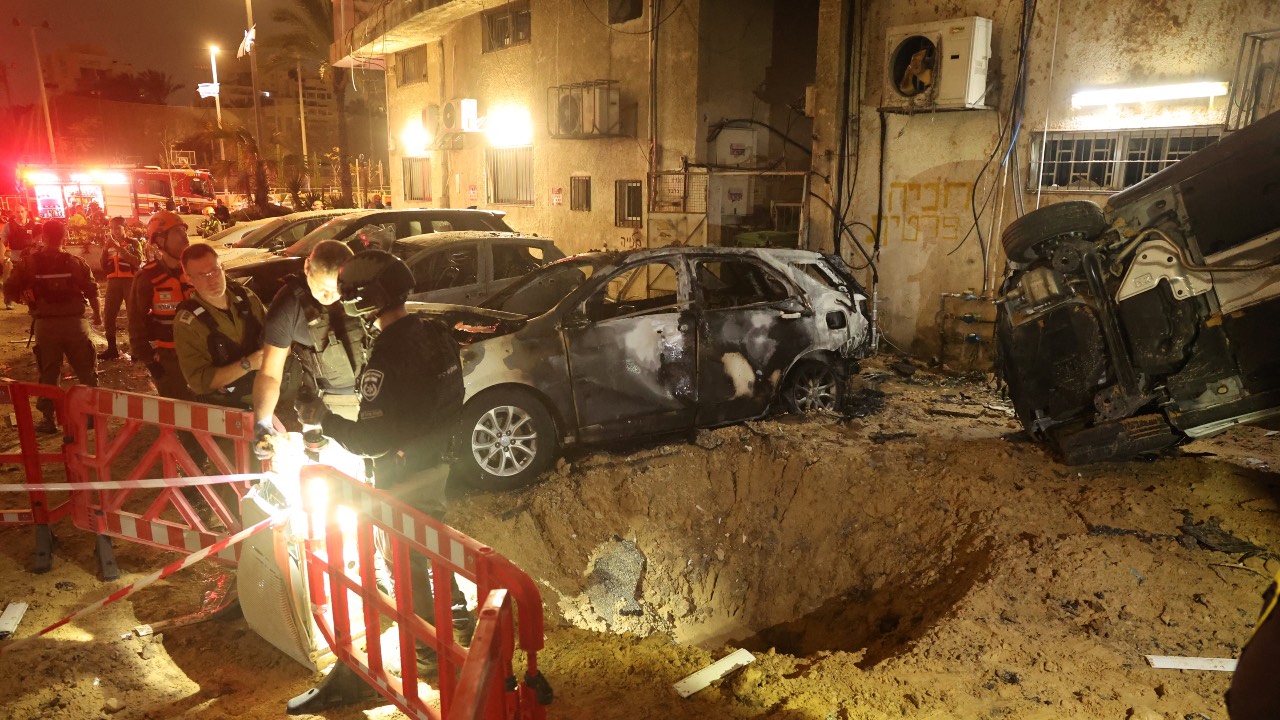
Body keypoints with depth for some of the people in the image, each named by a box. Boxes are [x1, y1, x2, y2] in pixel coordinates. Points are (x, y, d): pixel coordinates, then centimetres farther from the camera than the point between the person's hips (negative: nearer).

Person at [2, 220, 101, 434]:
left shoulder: (29, 263, -3)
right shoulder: (75, 262, -3)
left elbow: (9, 291, -3)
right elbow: (91, 290, 0)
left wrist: (25, 297, 18)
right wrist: (97, 313, 15)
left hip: (45, 324, 0)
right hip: (74, 321, 0)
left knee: (48, 373, 12)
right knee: (86, 370, 12)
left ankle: (48, 419, 15)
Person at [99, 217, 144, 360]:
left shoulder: (133, 242, 3)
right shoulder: (109, 244, 15)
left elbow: (137, 261, -14)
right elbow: (104, 266, 9)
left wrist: (119, 247, -18)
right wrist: (105, 249, -4)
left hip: (130, 281, -4)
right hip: (113, 282, 5)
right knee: (109, 315, 3)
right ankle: (112, 348, 11)